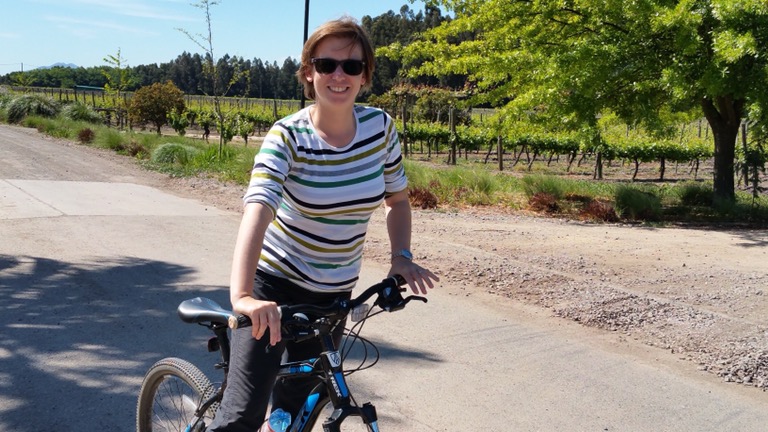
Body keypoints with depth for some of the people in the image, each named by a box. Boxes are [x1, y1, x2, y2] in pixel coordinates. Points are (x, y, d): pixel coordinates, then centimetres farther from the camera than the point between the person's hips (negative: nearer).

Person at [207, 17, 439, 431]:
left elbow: (397, 198, 8)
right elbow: (258, 209, -36)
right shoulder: (287, 137, -19)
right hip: (273, 284, -4)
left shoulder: (380, 126, -7)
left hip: (333, 293, 4)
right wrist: (242, 295, -50)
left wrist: (401, 257, -8)